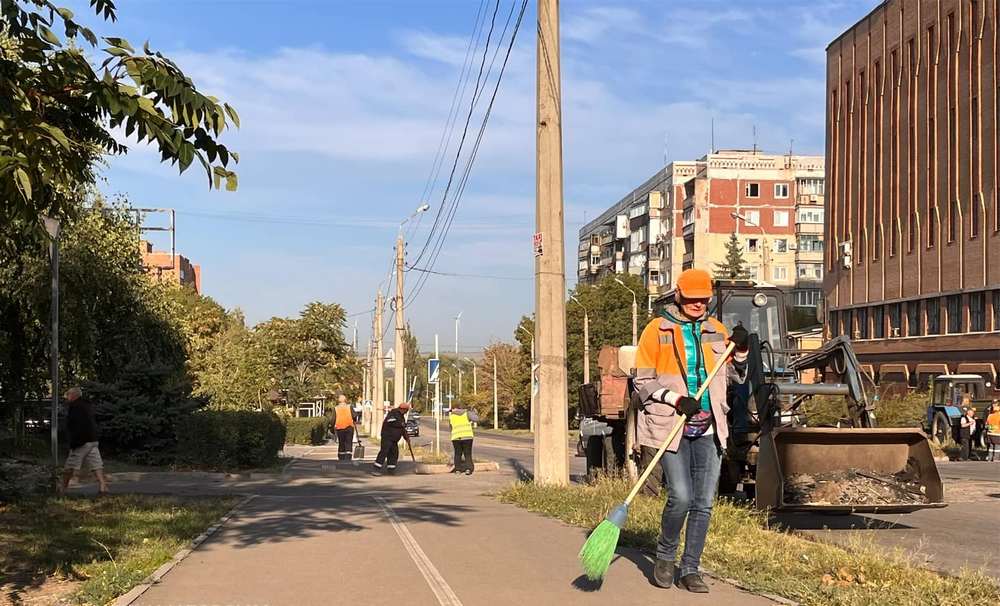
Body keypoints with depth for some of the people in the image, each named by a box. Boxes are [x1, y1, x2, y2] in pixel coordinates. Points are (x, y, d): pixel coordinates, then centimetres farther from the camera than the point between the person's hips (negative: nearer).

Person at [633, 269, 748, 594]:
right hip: (671, 428, -4)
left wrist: (741, 350, 3)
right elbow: (643, 381, -2)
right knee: (681, 497, -14)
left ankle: (690, 569, 15)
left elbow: (736, 377, 21)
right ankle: (665, 555, 12)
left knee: (704, 503, 4)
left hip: (708, 430, 4)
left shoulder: (717, 331, 13)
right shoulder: (657, 330, 0)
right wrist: (676, 400, -15)